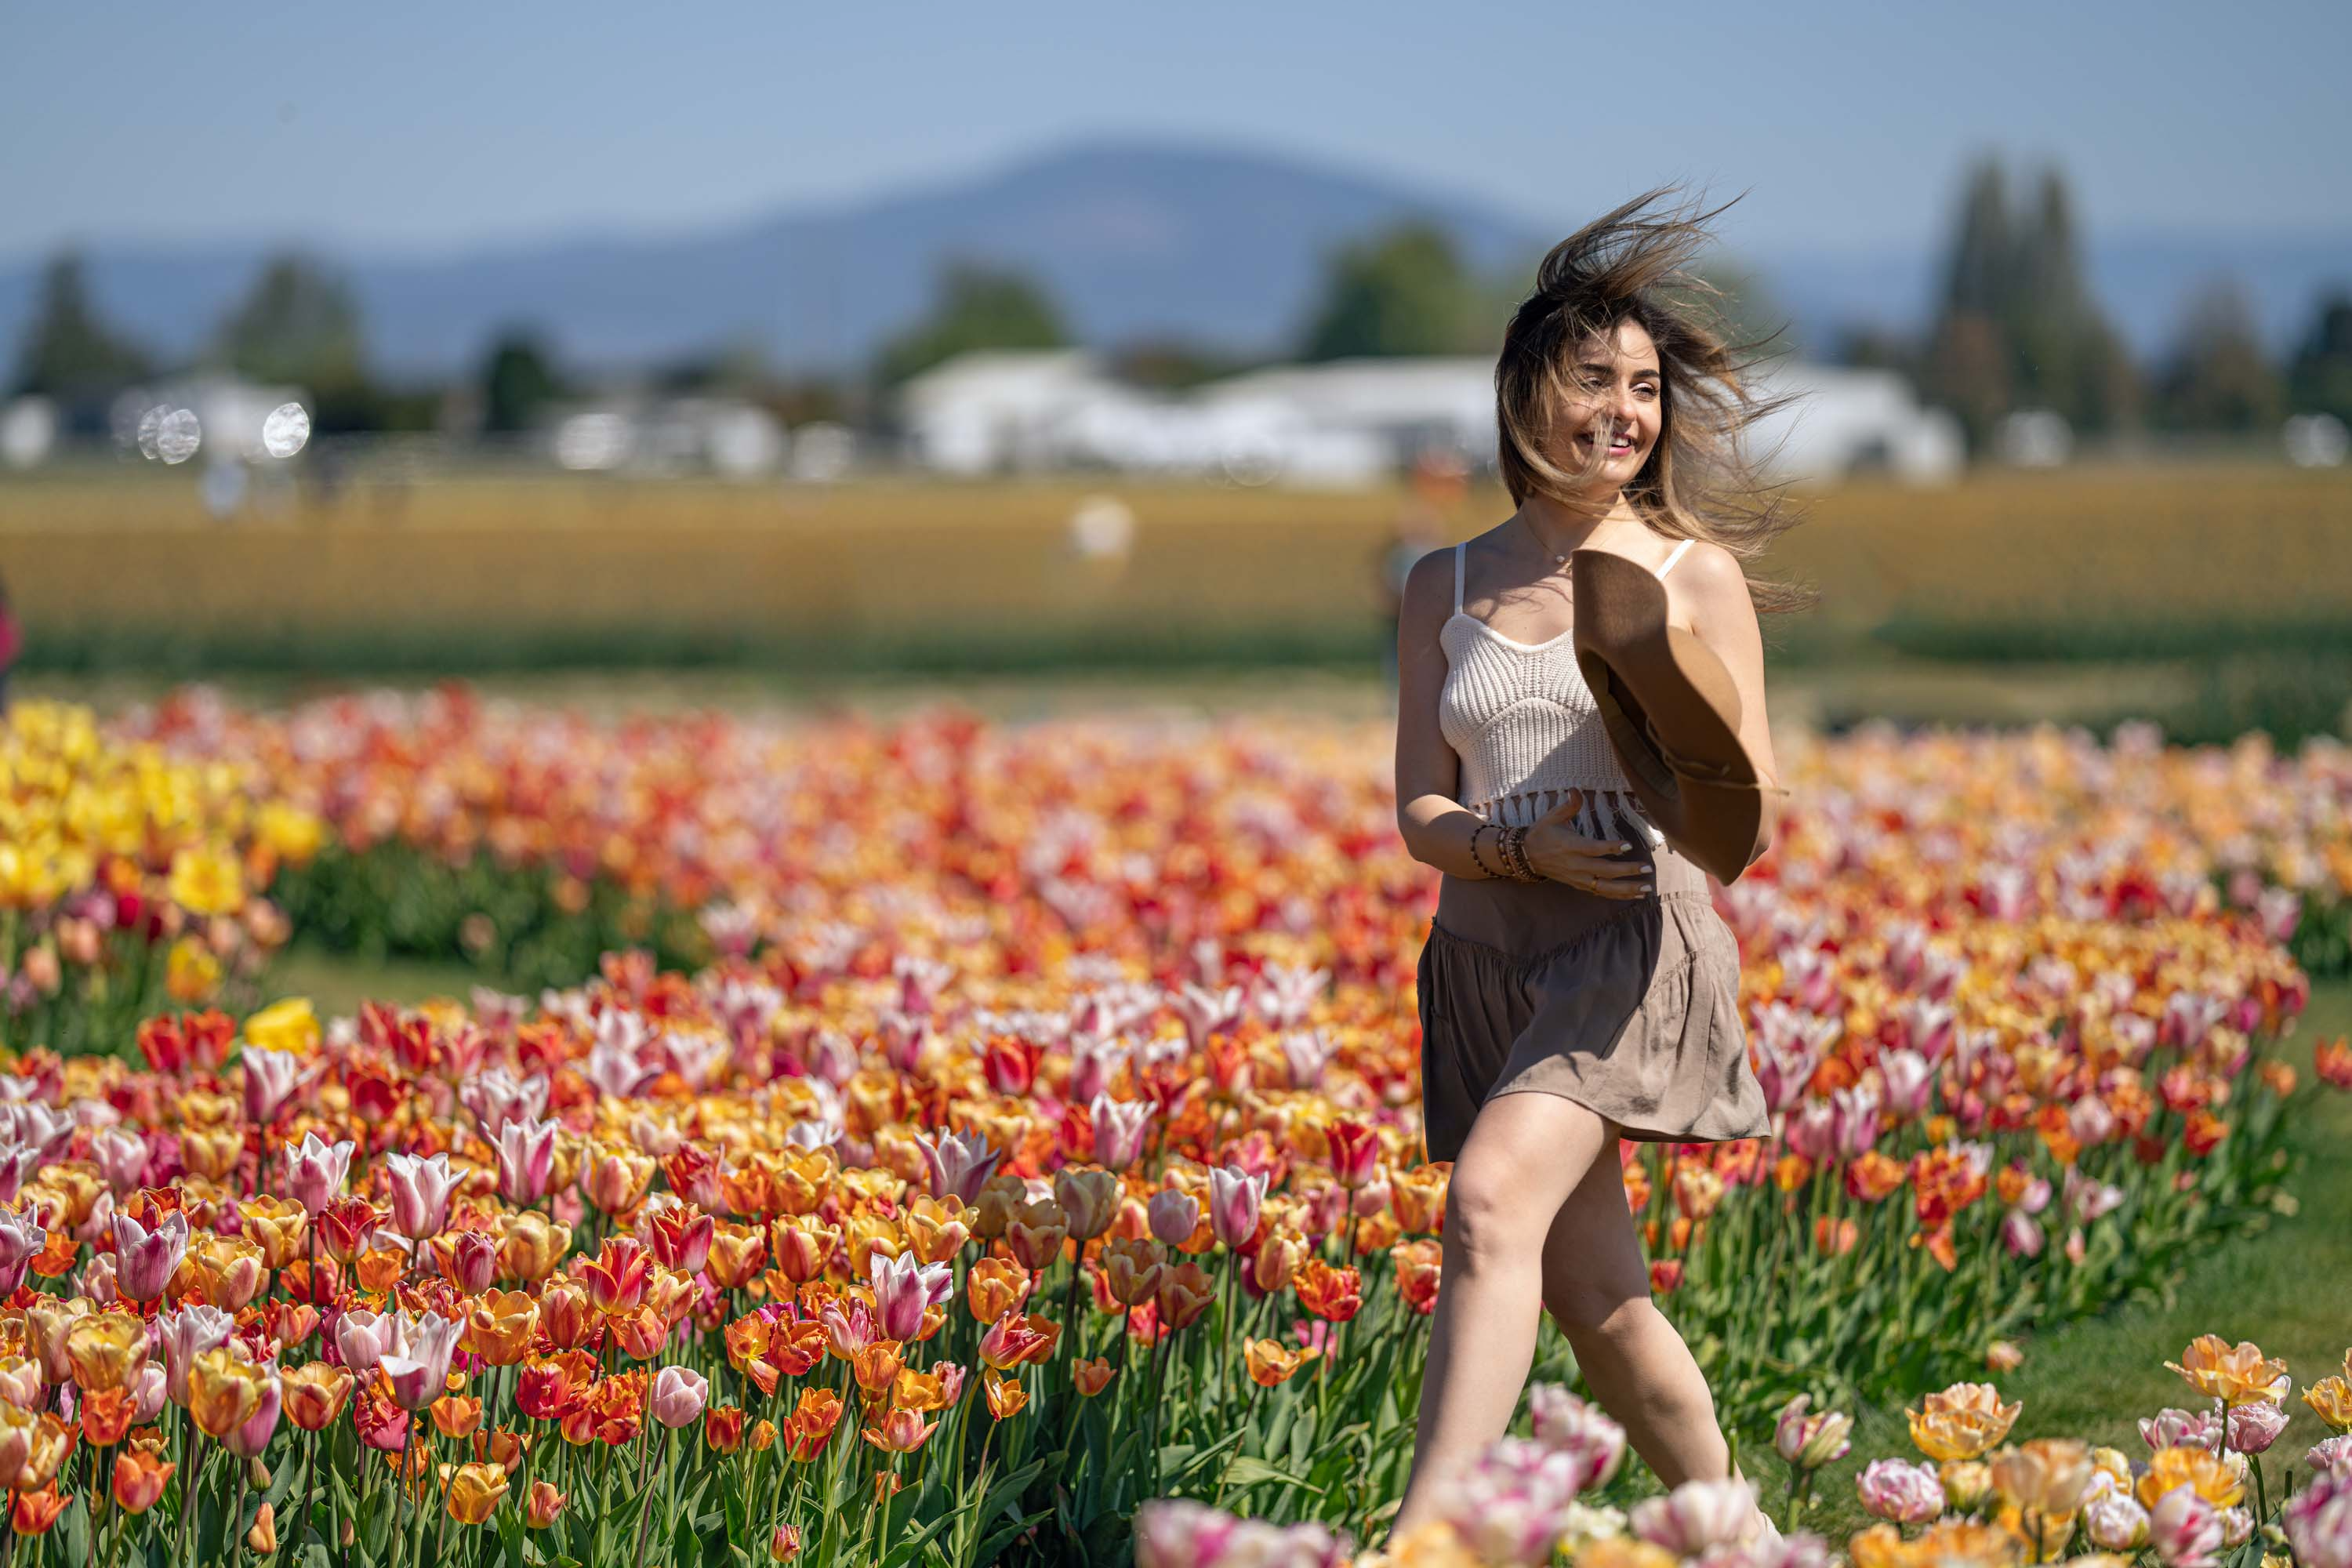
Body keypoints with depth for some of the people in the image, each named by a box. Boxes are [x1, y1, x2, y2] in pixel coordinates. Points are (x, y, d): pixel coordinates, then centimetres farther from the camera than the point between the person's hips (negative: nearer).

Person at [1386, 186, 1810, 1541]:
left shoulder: (1696, 577, 3)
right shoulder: (1447, 589, 11)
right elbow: (1420, 811, 8)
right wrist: (1526, 847, -13)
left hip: (1640, 943, -4)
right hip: (1488, 957, 4)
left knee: (1492, 1196, -28)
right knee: (1600, 1306, 7)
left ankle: (1422, 1538, -36)